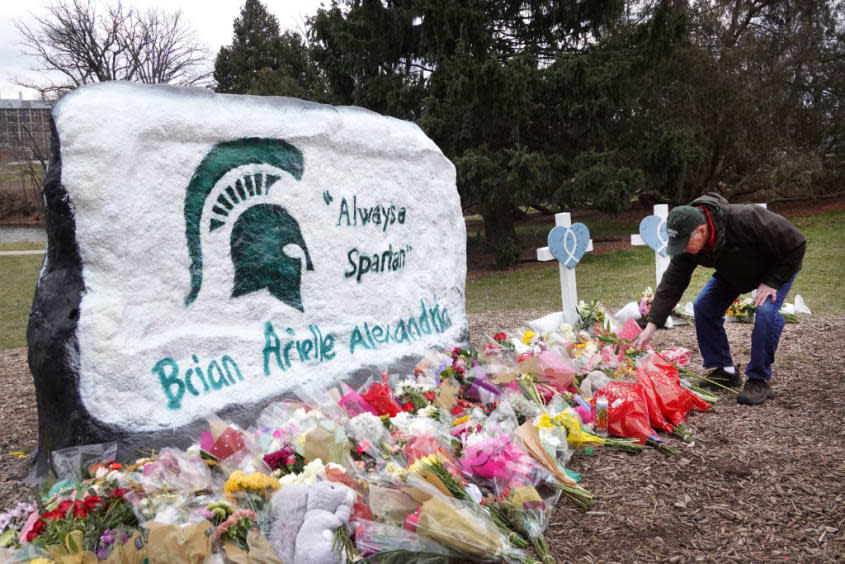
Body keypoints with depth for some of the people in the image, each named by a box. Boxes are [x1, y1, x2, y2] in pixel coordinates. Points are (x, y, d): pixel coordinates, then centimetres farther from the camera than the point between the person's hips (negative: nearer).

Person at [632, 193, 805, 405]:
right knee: (703, 307, -8)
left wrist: (772, 282, -29)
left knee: (766, 312, -28)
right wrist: (651, 325, -27)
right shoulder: (687, 242, -25)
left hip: (779, 267, -5)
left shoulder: (746, 219, -43)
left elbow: (795, 244, -31)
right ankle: (724, 371, 7)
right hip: (733, 272, 6)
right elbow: (671, 284, -21)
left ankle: (759, 381, -12)